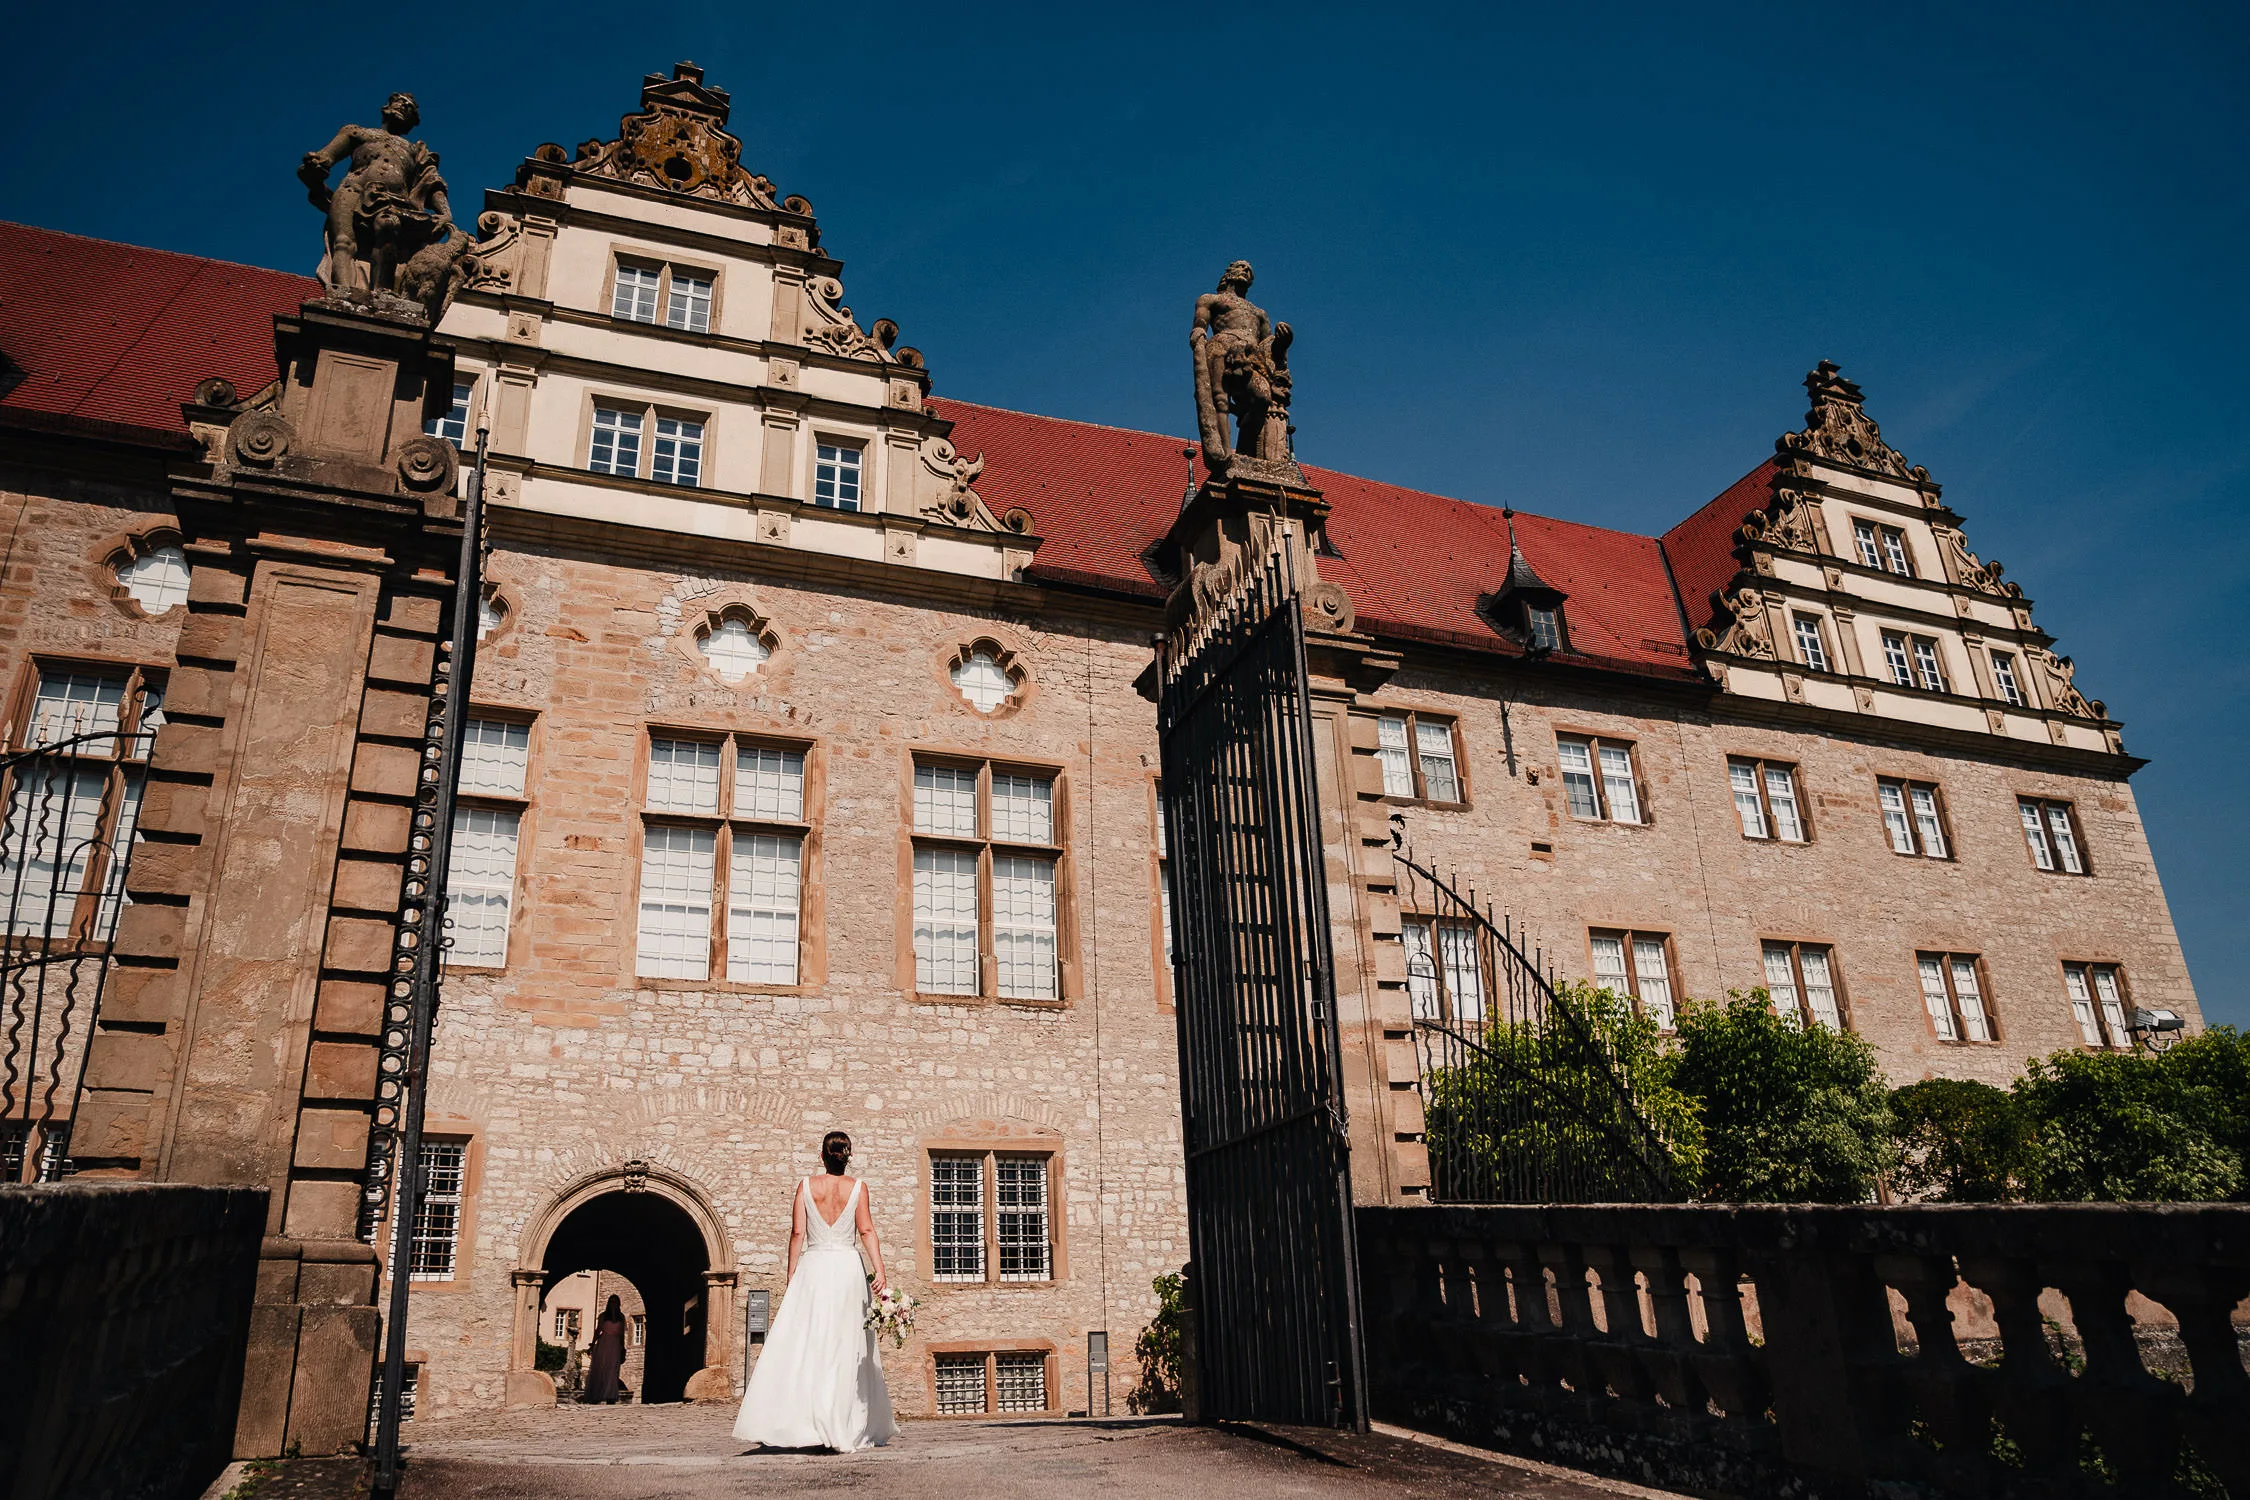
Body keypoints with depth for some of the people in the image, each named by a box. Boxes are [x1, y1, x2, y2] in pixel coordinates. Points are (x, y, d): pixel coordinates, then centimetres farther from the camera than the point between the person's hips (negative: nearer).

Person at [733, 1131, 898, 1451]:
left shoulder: (806, 1186, 4)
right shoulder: (858, 1187, 2)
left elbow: (797, 1233, 1)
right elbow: (867, 1231, -7)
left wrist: (792, 1277, 7)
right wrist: (879, 1269, -11)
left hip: (813, 1268, 0)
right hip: (848, 1269, 0)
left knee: (804, 1344, 2)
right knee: (847, 1349, 5)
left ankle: (802, 1422, -5)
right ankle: (844, 1430, 6)